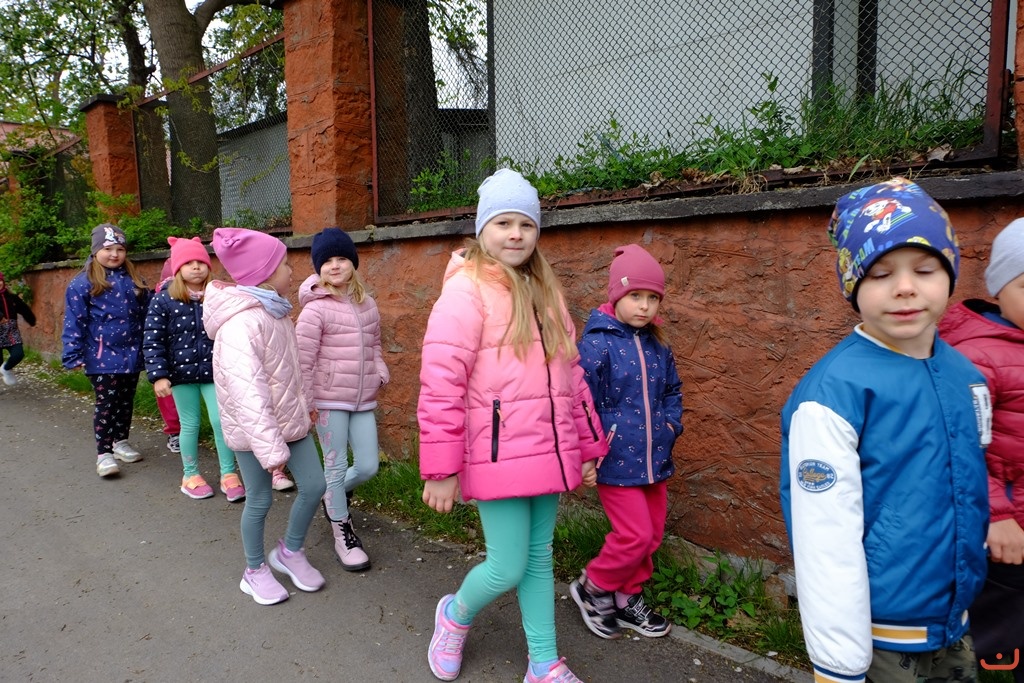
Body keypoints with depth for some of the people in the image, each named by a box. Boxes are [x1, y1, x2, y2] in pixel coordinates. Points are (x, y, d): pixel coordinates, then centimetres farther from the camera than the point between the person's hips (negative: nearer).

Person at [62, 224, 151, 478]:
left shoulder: (135, 282, 6)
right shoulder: (82, 283, -7)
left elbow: (147, 316, 10)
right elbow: (74, 322, -8)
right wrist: (74, 355, -11)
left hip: (131, 354, 4)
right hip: (102, 357, -4)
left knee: (126, 401, 15)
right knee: (106, 404, -1)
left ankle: (121, 442, 31)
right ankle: (104, 453, 7)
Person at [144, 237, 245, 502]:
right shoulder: (164, 300, -6)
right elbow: (153, 340, -6)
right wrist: (158, 375, -12)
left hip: (214, 371, 1)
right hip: (182, 372, -1)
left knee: (221, 421, -2)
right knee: (190, 425, 10)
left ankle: (229, 475, 13)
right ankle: (191, 475, 28)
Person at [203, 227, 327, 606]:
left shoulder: (275, 311, 5)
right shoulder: (241, 322, -25)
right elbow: (247, 391, -31)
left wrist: (302, 406, 21)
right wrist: (269, 446, -34)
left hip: (290, 418, 8)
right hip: (254, 429, -8)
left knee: (313, 485, 8)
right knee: (260, 501, 7)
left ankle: (290, 552, 31)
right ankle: (256, 571, 30)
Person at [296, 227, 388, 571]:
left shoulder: (367, 304, 8)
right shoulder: (316, 309, -11)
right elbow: (303, 360, -12)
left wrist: (380, 372, 5)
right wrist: (304, 401, -11)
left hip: (363, 400, 5)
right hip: (329, 400, -5)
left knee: (368, 466, 7)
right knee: (336, 465, 5)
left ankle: (334, 497, 40)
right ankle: (342, 532, 24)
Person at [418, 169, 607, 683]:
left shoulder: (545, 291, 12)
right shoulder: (467, 290, -11)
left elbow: (570, 375, 16)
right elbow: (440, 385, -15)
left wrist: (587, 448, 15)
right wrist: (441, 470, -16)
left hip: (547, 452, 7)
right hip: (498, 456, -6)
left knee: (539, 558, 16)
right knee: (508, 568, 0)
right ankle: (456, 614, 33)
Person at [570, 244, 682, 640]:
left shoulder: (657, 345, 6)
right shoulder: (598, 343, -16)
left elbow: (672, 391, 19)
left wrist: (671, 425, 5)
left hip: (654, 460, 7)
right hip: (616, 462, -7)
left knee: (652, 536, 15)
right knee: (635, 536, -6)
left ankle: (627, 600, 35)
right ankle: (592, 588, 20)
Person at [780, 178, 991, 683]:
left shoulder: (966, 375, 0)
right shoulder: (835, 391, -22)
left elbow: (970, 495, 11)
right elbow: (825, 541, -22)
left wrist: (962, 617, 15)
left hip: (955, 635, 7)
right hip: (876, 640, -6)